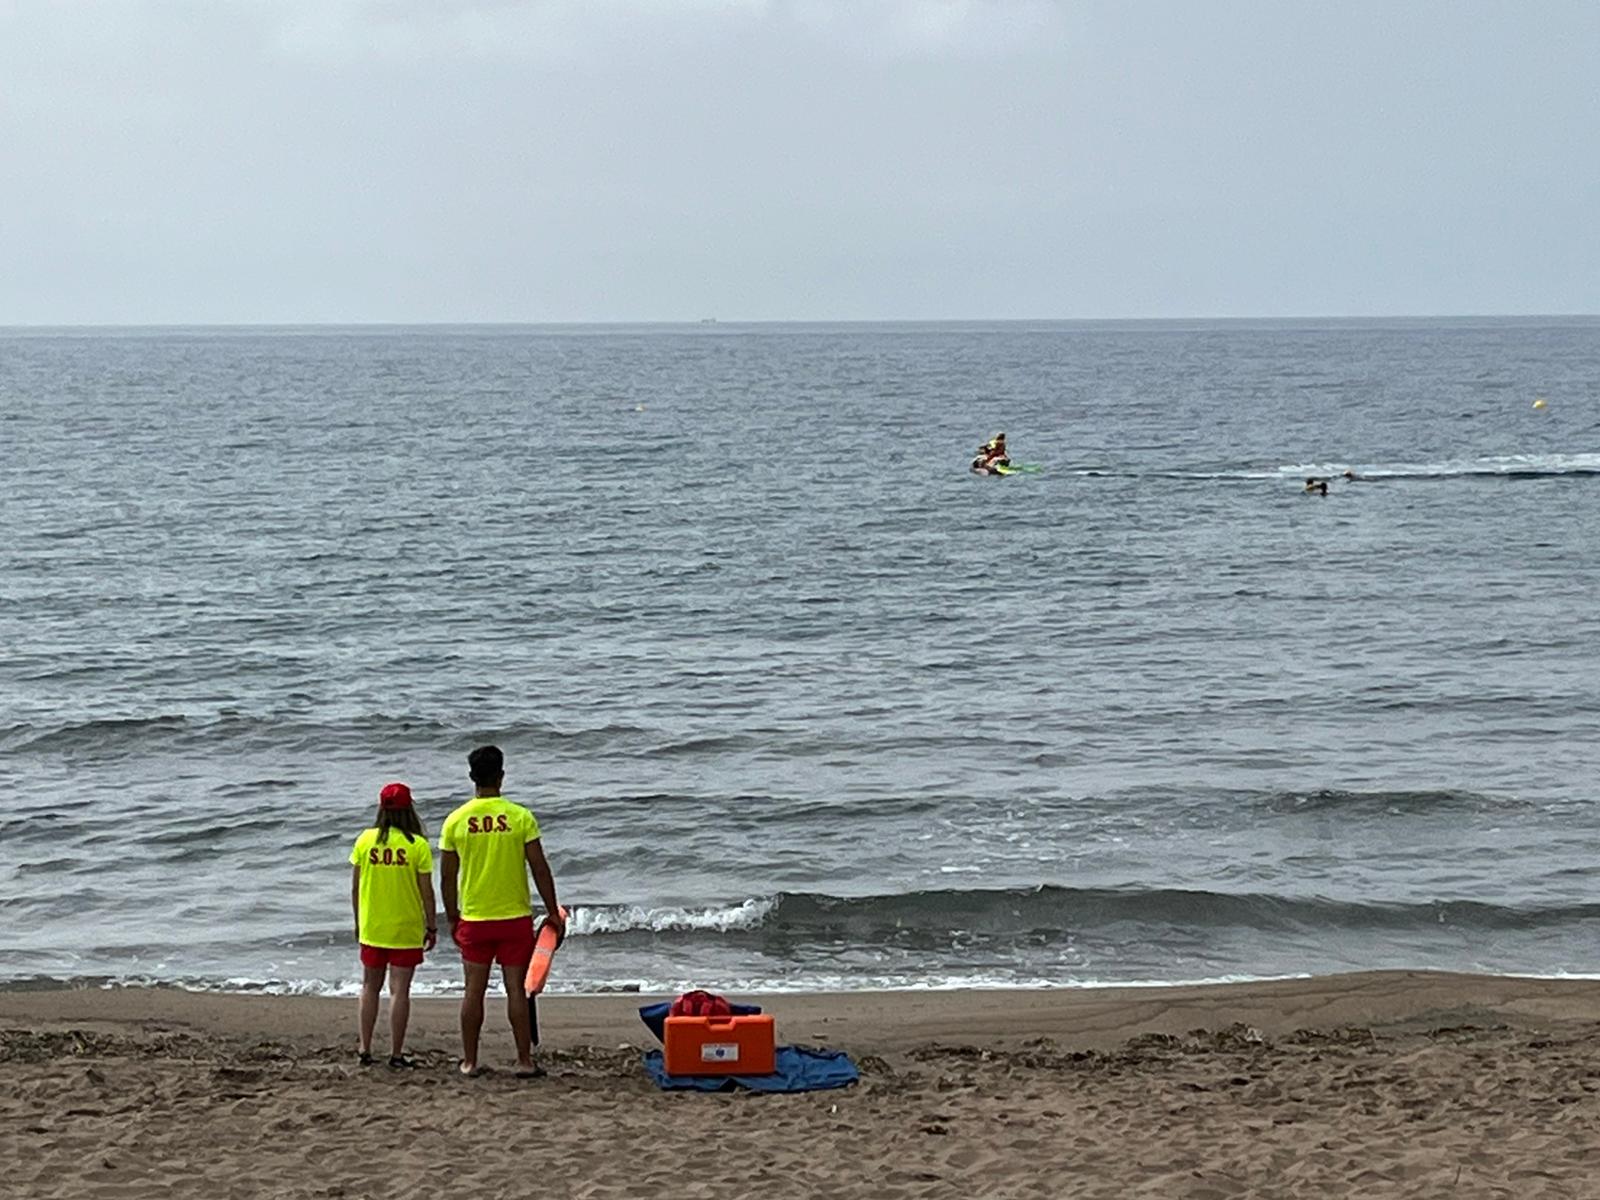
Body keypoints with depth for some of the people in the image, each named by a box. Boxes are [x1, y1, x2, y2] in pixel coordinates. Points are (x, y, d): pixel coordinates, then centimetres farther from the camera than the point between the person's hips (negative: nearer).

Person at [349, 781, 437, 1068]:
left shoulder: (365, 840, -3)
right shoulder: (418, 845, -11)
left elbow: (355, 888, 2)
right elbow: (426, 891, -8)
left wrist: (358, 922, 15)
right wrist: (432, 926, 3)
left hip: (371, 927, 3)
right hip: (406, 930, -3)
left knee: (370, 987, 15)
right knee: (399, 990, 2)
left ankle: (365, 1050, 16)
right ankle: (396, 1054, 3)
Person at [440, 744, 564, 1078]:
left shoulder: (455, 821, -3)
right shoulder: (521, 817, -8)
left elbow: (447, 878, 2)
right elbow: (540, 870, -6)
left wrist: (452, 919, 15)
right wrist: (553, 912, 5)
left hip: (474, 921, 1)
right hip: (515, 918, -1)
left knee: (474, 991, 8)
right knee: (516, 990, 3)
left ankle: (469, 1062, 13)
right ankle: (525, 1062, 5)